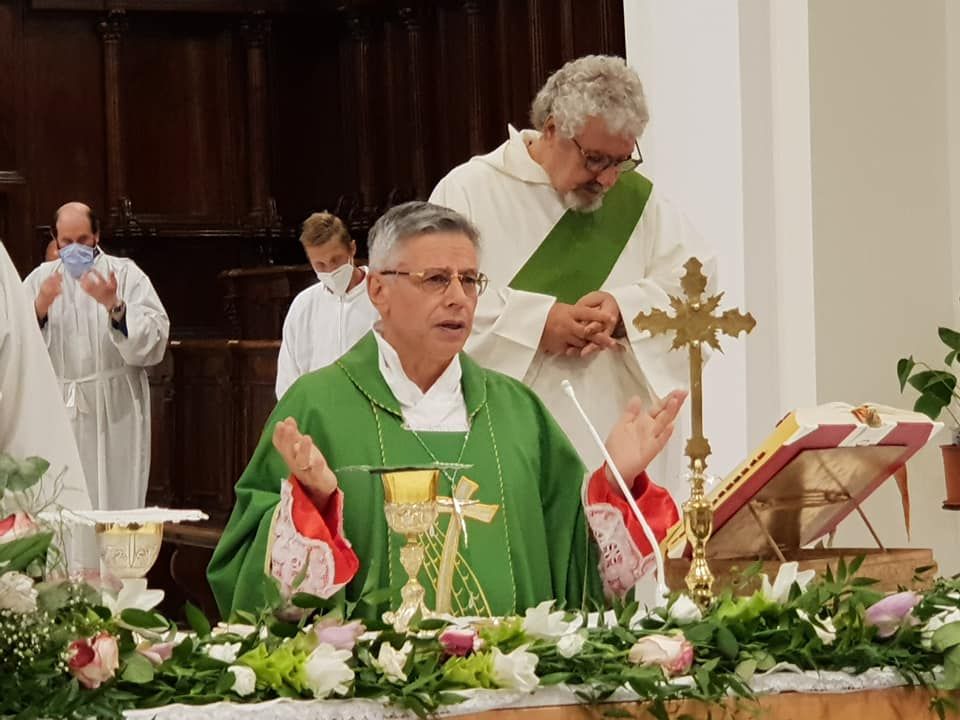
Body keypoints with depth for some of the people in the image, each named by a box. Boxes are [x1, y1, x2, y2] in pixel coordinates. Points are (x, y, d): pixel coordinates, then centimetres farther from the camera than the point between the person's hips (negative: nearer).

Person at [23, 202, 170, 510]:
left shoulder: (126, 274, 3)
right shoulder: (40, 279, 11)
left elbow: (155, 337, -8)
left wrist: (115, 306, -23)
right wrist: (39, 309, -16)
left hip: (115, 412, -2)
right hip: (59, 412, 2)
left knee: (116, 502, -4)